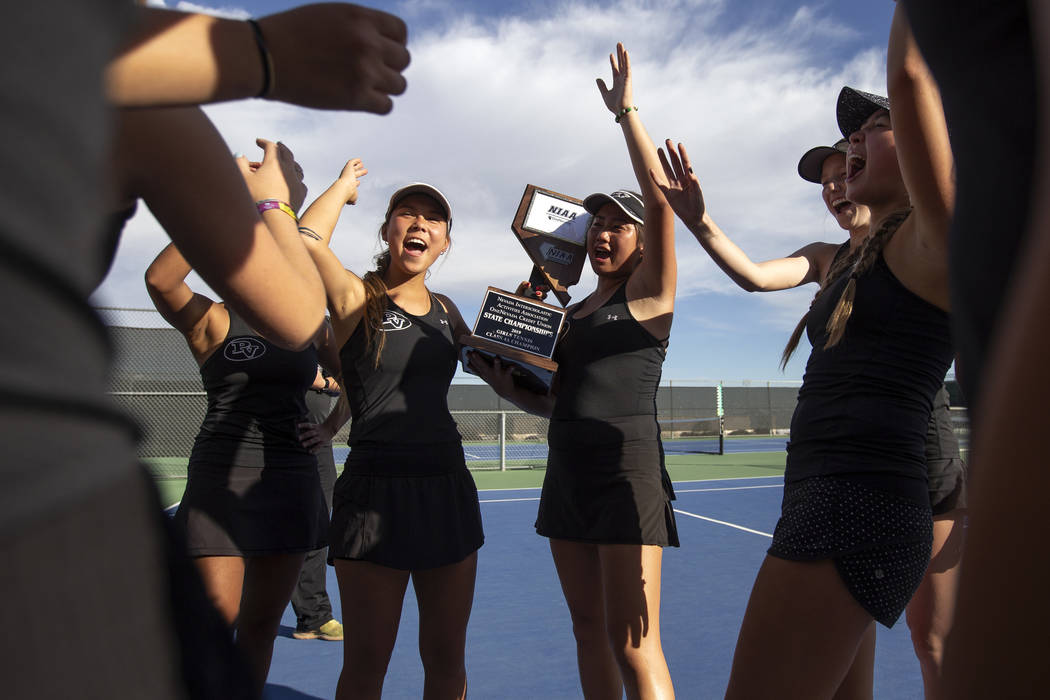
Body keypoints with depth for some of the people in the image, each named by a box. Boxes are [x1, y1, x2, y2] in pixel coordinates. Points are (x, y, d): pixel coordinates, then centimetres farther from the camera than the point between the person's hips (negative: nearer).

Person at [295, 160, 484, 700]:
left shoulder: (445, 310, 11)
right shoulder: (358, 298, -5)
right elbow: (307, 238, -24)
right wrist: (345, 185, -6)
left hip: (447, 487, 5)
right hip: (375, 488, -5)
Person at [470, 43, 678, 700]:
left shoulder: (649, 292, -1)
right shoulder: (573, 312, 17)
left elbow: (660, 200, -15)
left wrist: (627, 112, -10)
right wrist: (509, 385, 3)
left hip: (626, 467, -7)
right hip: (569, 472, 7)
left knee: (634, 643, -6)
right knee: (589, 628, 14)